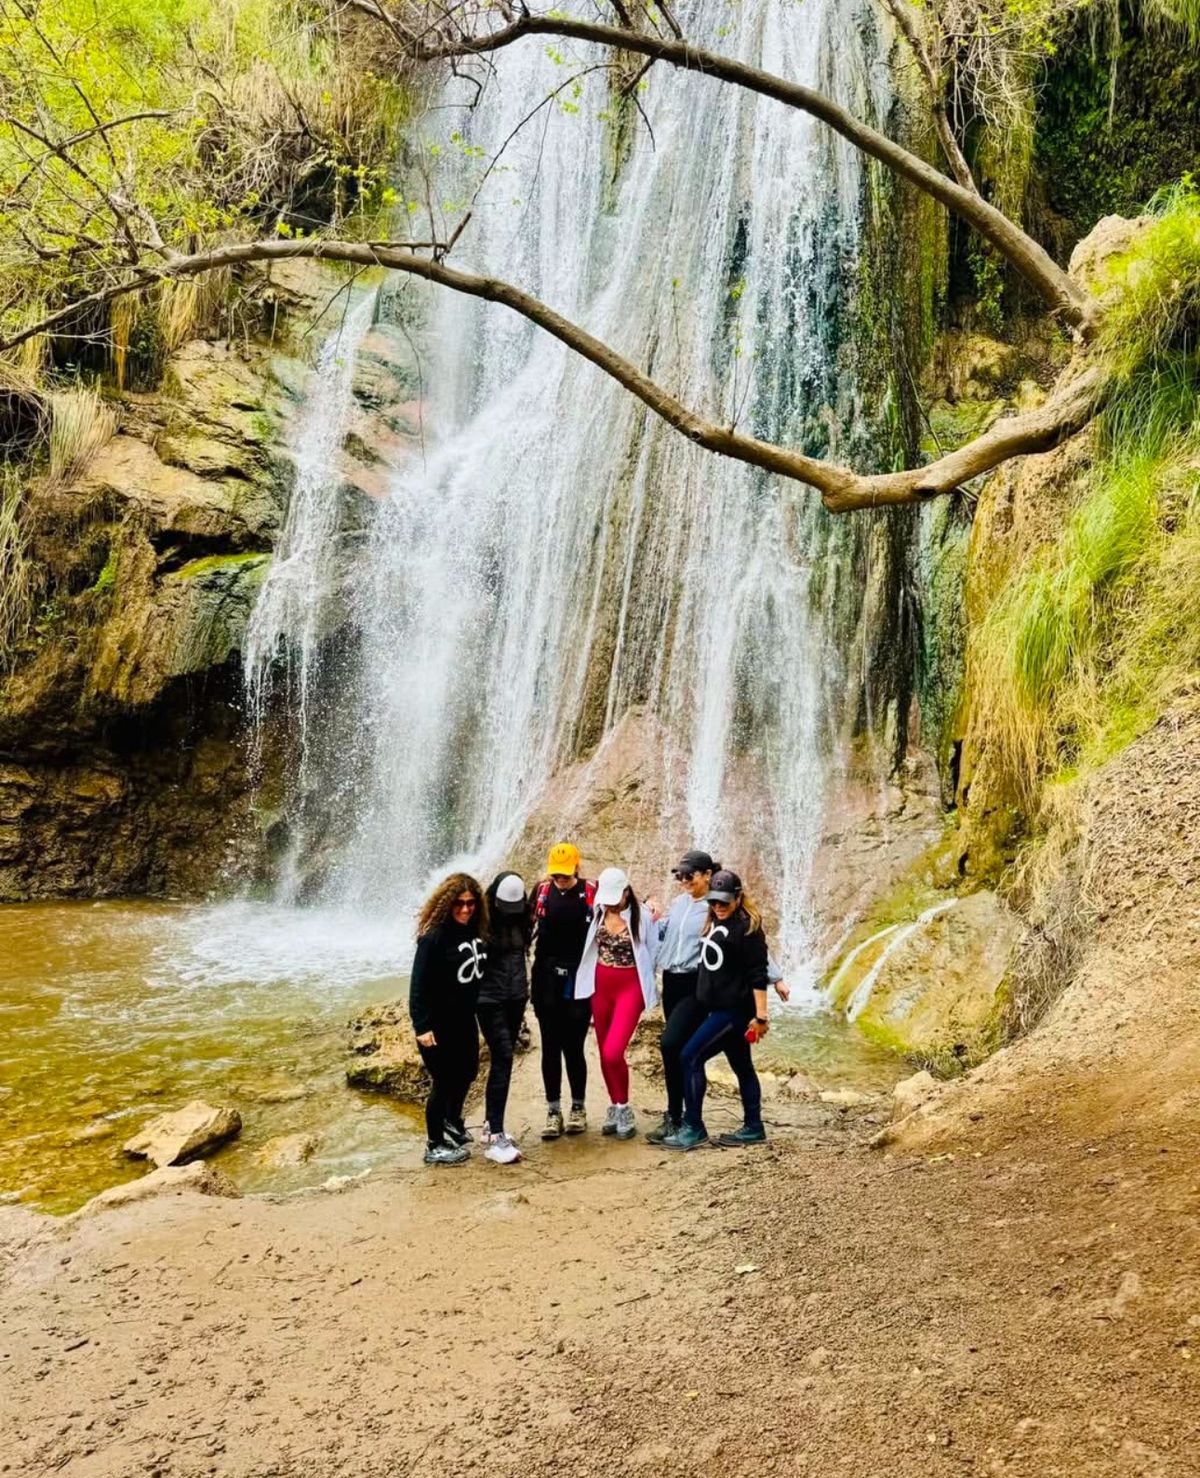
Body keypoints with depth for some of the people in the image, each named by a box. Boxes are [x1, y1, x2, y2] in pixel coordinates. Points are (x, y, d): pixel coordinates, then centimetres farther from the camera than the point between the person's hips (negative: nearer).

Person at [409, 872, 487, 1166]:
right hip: (438, 1024, -8)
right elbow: (419, 984, -21)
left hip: (465, 1019, 8)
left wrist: (480, 1008, 13)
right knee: (443, 1081, 3)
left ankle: (452, 1121, 49)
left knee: (467, 1072, 22)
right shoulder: (433, 936, -21)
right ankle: (435, 1146, 19)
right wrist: (421, 1026, -23)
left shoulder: (475, 930, 0)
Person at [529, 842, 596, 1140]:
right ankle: (553, 1111, 15)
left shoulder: (592, 893, -5)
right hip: (547, 979, 2)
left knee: (573, 1047, 1)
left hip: (579, 980, -2)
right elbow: (528, 926, 14)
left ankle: (578, 1108, 18)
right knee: (550, 1047, 6)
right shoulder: (542, 891, 3)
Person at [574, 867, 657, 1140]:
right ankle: (615, 1107, 26)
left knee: (613, 1052, -15)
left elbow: (652, 954, 0)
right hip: (600, 986, 5)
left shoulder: (640, 916, -10)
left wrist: (646, 988, 1)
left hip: (630, 987, -5)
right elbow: (589, 946, 15)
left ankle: (623, 1109, 5)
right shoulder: (598, 912, 1)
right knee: (604, 1053, 10)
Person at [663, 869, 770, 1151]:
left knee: (691, 1057, -10)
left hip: (733, 1010, -9)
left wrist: (761, 1015, -20)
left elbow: (757, 975, -16)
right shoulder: (714, 923, 12)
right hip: (718, 1008, 9)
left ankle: (694, 1128, -3)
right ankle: (753, 1128, 24)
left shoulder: (748, 927, -13)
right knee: (742, 1067, 15)